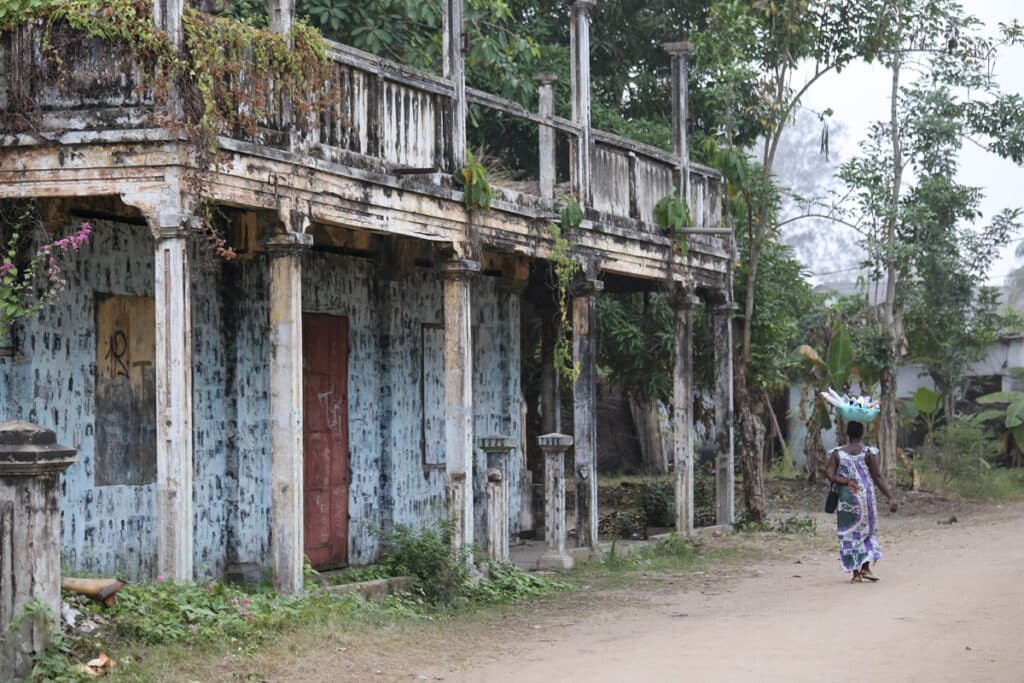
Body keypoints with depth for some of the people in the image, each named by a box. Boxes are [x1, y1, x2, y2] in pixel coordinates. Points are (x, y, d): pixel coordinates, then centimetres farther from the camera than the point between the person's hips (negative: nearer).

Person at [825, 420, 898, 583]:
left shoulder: (837, 453, 1)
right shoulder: (868, 453, -6)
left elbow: (829, 474, -11)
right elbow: (878, 477, -9)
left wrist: (845, 481, -5)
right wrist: (890, 497, -8)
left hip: (845, 497, 1)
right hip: (865, 496, -1)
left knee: (849, 533, 8)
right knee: (867, 529, 15)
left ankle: (856, 572, 4)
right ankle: (865, 567, 2)